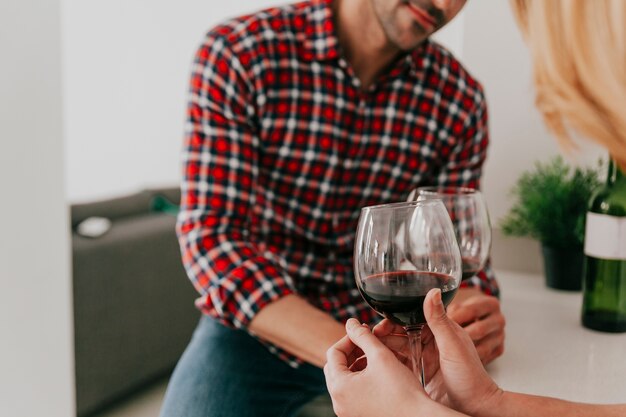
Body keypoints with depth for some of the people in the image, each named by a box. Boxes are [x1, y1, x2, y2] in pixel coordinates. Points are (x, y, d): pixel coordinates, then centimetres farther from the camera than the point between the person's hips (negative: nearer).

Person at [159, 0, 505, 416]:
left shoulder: (461, 100, -6)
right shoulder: (237, 53, -15)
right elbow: (211, 235, -22)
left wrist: (470, 307, -24)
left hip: (383, 327, 3)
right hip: (255, 323, -3)